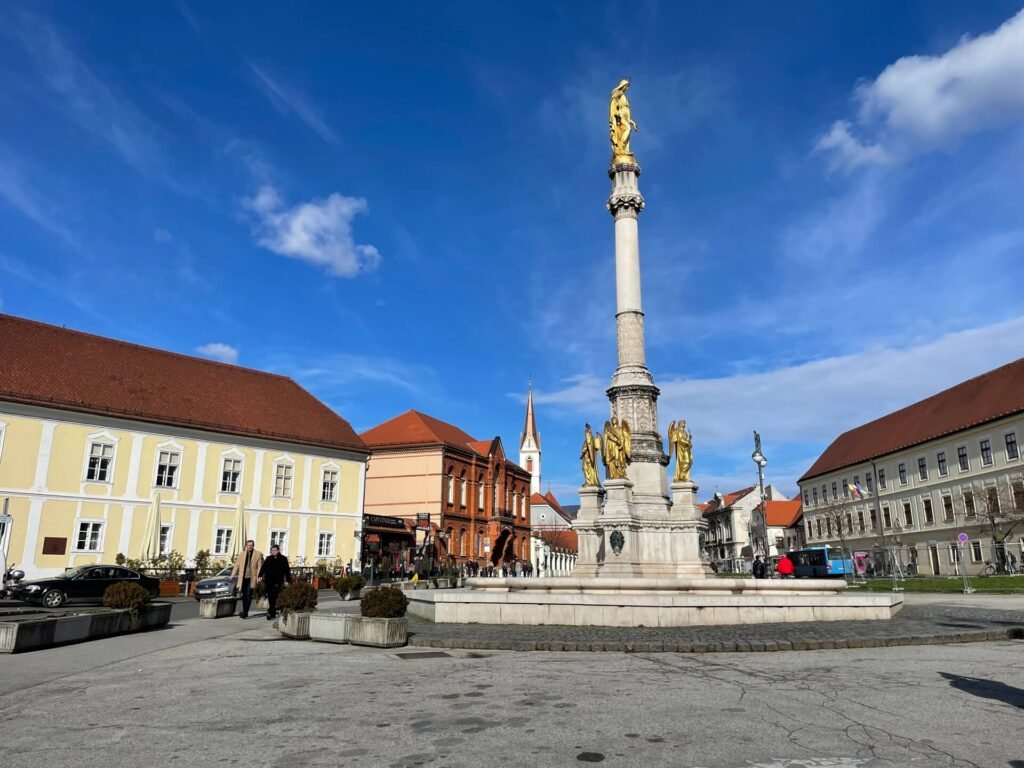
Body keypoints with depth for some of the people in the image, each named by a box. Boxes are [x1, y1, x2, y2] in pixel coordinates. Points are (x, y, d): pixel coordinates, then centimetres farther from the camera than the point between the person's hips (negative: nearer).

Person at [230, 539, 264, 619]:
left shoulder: (258, 554, 2)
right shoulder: (242, 554, 14)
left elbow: (260, 566, -3)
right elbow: (237, 565, 14)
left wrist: (258, 576, -13)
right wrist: (233, 575, 5)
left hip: (252, 578, -4)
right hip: (243, 578, 4)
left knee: (249, 595, -6)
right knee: (244, 595, 9)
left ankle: (245, 612, -5)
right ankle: (244, 612, 20)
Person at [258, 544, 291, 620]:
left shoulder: (283, 559, 3)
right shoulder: (268, 559, 11)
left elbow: (287, 570, 4)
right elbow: (263, 568, 7)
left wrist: (287, 580, -1)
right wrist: (260, 576, -8)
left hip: (278, 581, -3)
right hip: (269, 581, 3)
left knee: (274, 596, -11)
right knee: (270, 597, 4)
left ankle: (271, 612, -9)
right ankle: (273, 612, 16)